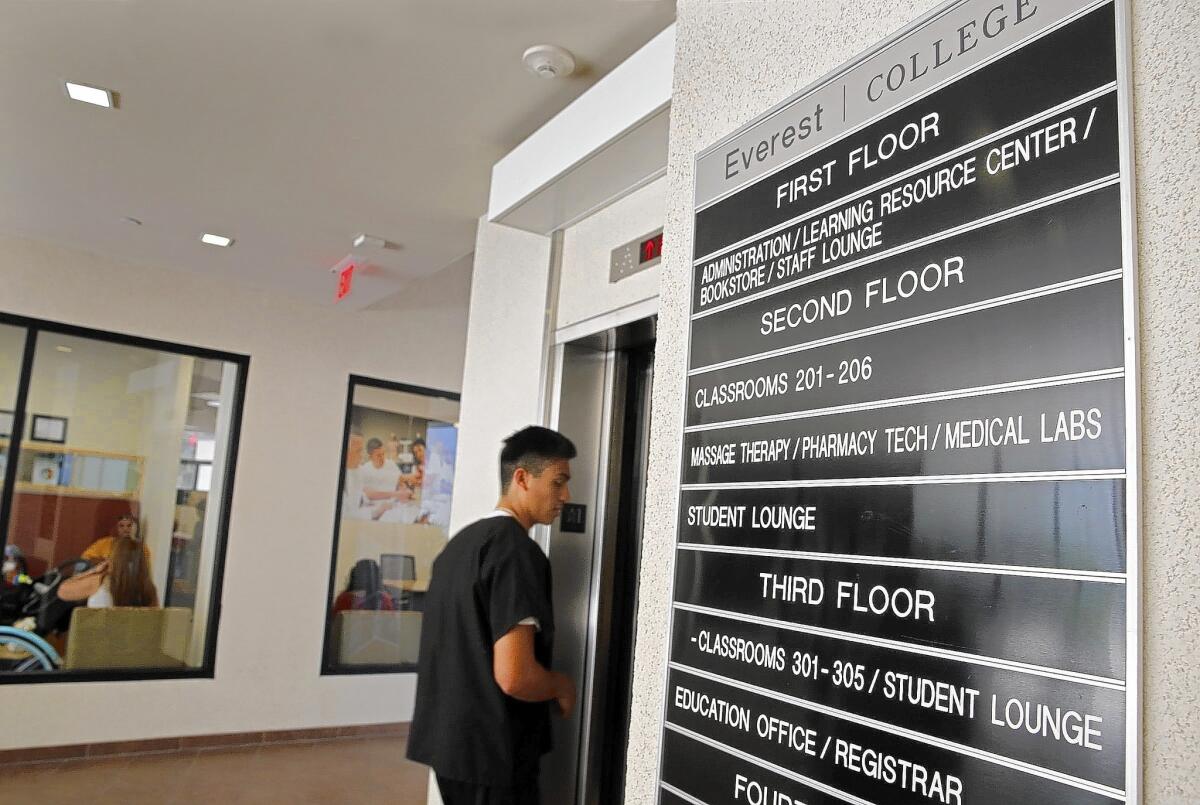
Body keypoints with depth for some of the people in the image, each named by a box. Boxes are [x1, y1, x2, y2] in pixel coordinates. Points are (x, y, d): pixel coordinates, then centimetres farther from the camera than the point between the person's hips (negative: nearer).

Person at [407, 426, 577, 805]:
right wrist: (562, 686, -7)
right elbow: (513, 676, -26)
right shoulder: (516, 550, -20)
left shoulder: (460, 541, 9)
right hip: (493, 754, -8)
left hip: (448, 742, 8)